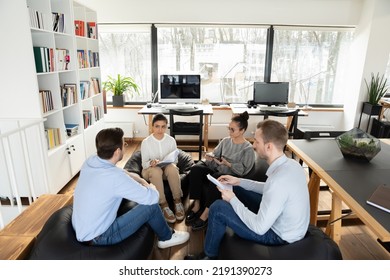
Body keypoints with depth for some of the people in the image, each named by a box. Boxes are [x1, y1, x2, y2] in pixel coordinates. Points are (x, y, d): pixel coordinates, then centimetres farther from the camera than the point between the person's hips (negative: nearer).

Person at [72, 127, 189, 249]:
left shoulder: (89, 162, -7)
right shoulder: (115, 177, -32)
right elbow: (153, 197, -20)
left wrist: (139, 180, 4)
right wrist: (150, 187, 1)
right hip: (96, 238, -8)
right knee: (151, 206, -7)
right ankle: (167, 237, 23)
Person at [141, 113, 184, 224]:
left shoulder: (171, 140, -5)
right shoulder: (146, 142, -11)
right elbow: (144, 163, -11)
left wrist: (170, 161, -22)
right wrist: (151, 163, -34)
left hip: (167, 169, 1)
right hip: (150, 170, -1)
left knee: (172, 168, -35)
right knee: (156, 170, -38)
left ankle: (177, 201, -24)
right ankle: (163, 205, -32)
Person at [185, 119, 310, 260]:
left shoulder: (279, 180, -35)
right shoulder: (290, 164, -5)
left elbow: (259, 228, -28)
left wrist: (232, 199, -17)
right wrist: (239, 181, 5)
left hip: (279, 235, -8)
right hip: (280, 218, 9)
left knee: (218, 208, -9)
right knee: (237, 189, 14)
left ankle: (210, 256, 16)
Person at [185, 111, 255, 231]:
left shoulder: (248, 149, -8)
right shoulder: (225, 141, 8)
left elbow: (242, 170, -14)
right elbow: (215, 154, 9)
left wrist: (227, 163, -26)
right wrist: (210, 157, -14)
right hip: (218, 171, 6)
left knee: (216, 178, -39)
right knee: (196, 169, -21)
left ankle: (206, 214, -29)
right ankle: (197, 205, -18)